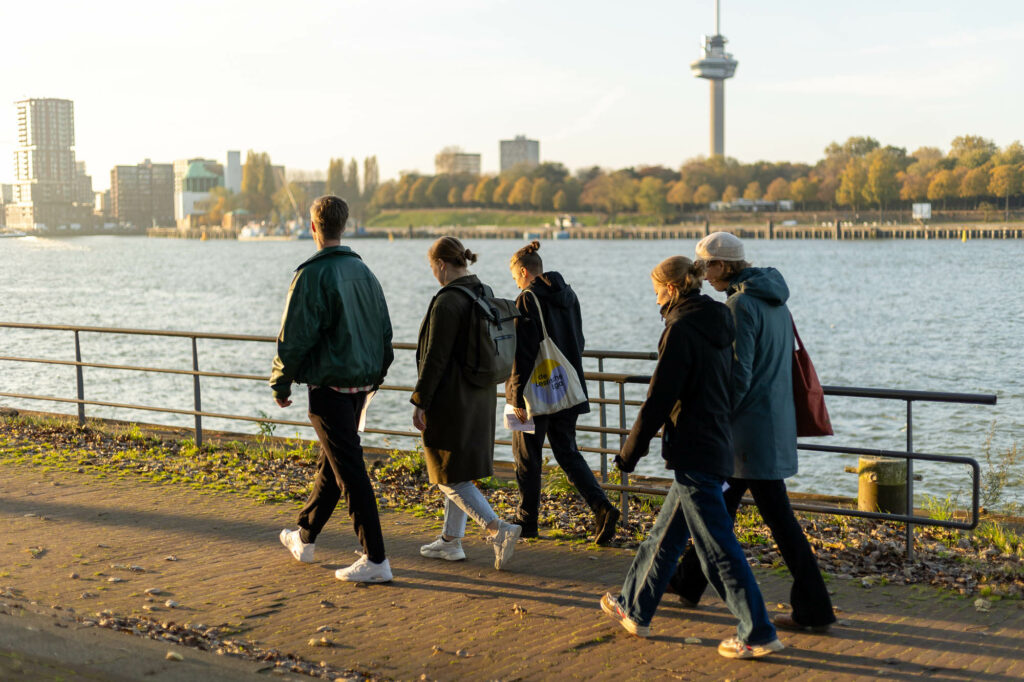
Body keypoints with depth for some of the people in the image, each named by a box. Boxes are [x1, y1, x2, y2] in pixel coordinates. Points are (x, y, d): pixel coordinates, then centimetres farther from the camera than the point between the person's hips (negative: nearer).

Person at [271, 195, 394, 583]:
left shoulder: (312, 275, -14)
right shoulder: (363, 271, 9)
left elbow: (295, 336, -14)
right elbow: (384, 330, 14)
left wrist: (281, 384, -3)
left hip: (329, 387, -8)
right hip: (360, 384, 8)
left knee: (350, 471, -6)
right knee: (329, 464, 20)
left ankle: (376, 560, -5)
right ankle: (304, 539, 36)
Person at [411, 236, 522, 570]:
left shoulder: (447, 302, -20)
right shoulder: (486, 294, 6)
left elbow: (435, 359, -20)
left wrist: (419, 402, -13)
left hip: (450, 401, -9)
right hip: (480, 397, 9)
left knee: (451, 477, -1)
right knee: (459, 472, 18)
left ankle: (499, 529, -13)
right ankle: (451, 540, 27)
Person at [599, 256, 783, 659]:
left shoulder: (682, 330, -16)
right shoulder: (718, 325, 10)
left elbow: (659, 399, -16)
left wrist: (630, 452, -6)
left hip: (693, 452, -9)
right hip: (716, 447, 9)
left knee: (718, 548, -2)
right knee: (665, 535, 19)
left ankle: (759, 635, 3)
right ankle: (635, 610, 31)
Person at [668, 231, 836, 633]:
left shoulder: (741, 304, -16)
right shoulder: (773, 299, 12)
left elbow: (738, 374, -19)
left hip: (753, 425, -9)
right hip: (778, 417, 9)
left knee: (778, 517, -3)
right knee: (721, 502, 18)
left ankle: (814, 610, 2)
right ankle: (690, 582, 31)